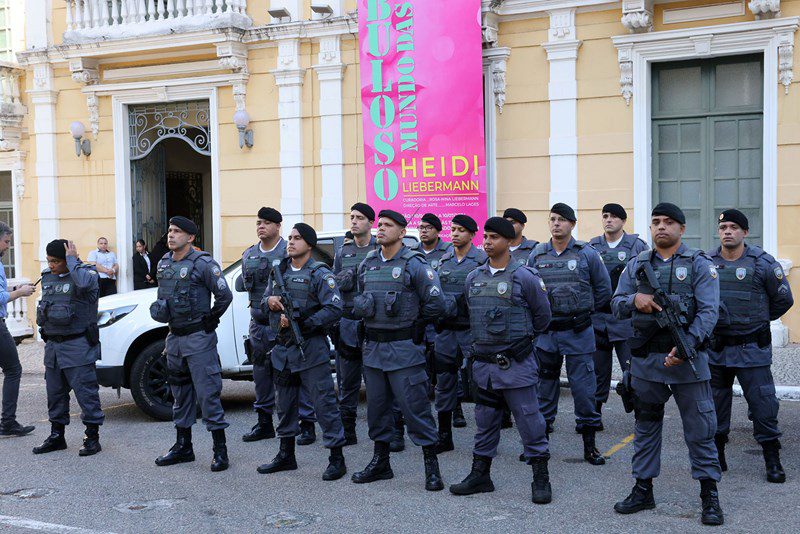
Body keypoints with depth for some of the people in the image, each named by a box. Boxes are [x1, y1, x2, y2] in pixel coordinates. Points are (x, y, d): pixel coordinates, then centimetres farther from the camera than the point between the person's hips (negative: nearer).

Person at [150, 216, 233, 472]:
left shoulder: (203, 263, -13)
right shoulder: (164, 263, 10)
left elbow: (224, 295, -11)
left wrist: (210, 320, -4)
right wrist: (159, 308, 6)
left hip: (198, 338, -8)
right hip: (174, 337, 8)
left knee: (208, 393, -7)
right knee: (180, 394, 15)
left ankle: (220, 450, -1)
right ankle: (183, 446, 26)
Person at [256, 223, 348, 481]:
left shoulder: (320, 274, -7)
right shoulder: (278, 271, 13)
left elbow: (334, 309, -16)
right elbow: (264, 304, 19)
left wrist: (301, 323, -20)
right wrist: (269, 301, -6)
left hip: (311, 348, -7)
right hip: (283, 347, 7)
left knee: (324, 402, -5)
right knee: (286, 403, 15)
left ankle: (337, 458, 2)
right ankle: (286, 455, 28)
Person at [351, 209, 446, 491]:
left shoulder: (415, 264, -9)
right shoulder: (367, 264, 10)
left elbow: (436, 303, -10)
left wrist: (414, 325, -1)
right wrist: (372, 320, 13)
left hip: (404, 348, -6)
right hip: (373, 348, 7)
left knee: (415, 407, -4)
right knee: (376, 406, 13)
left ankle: (432, 466, 5)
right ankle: (381, 463, 26)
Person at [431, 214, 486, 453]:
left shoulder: (482, 260, -4)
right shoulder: (444, 259, 12)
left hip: (472, 329, -5)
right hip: (445, 329, 5)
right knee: (444, 382, 9)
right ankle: (444, 436, 19)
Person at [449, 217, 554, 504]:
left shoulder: (525, 277, -8)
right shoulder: (473, 278, 8)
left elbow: (542, 316, 2)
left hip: (515, 363, -5)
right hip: (483, 361, 6)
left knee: (529, 420, -1)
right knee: (485, 421, 15)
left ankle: (541, 478, 9)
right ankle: (480, 474, 25)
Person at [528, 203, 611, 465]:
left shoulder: (587, 254, -1)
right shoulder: (537, 254, 5)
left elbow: (603, 289, 7)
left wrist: (583, 311, 8)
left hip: (578, 333, -2)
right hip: (544, 333, 3)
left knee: (584, 387, 0)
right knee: (544, 386, 10)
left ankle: (590, 446, 11)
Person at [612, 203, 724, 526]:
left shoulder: (699, 265, -2)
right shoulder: (636, 265, 10)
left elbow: (708, 311, -10)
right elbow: (616, 305, 8)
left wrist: (687, 345, -23)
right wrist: (635, 300, -14)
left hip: (687, 358, -4)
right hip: (645, 361, 4)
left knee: (700, 430, 0)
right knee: (645, 428, 13)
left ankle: (709, 496, 11)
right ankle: (643, 491, 24)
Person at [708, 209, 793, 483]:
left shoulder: (763, 263, -6)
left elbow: (783, 299, 3)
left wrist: (758, 319, 11)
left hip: (752, 349, -3)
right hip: (715, 348, 3)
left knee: (763, 404, -3)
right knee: (715, 406, 11)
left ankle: (773, 461, 9)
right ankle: (716, 457, 24)